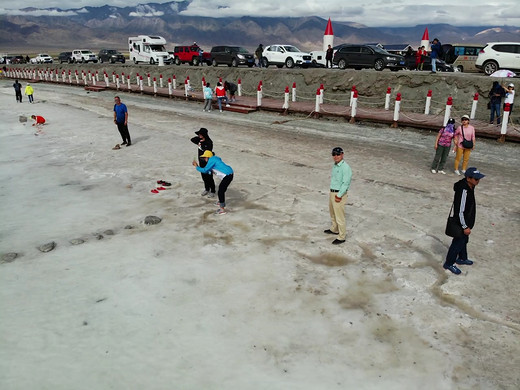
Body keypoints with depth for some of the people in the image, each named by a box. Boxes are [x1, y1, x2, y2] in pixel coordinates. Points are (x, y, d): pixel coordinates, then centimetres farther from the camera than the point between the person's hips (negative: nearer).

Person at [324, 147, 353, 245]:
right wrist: (331, 192, 18)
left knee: (340, 216, -3)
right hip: (332, 192, 9)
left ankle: (341, 237, 8)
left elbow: (346, 183, -22)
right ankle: (334, 229, 44)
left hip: (339, 194, -9)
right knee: (332, 213, 25)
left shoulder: (345, 167, -20)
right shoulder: (335, 165, 8)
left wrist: (339, 195, -20)